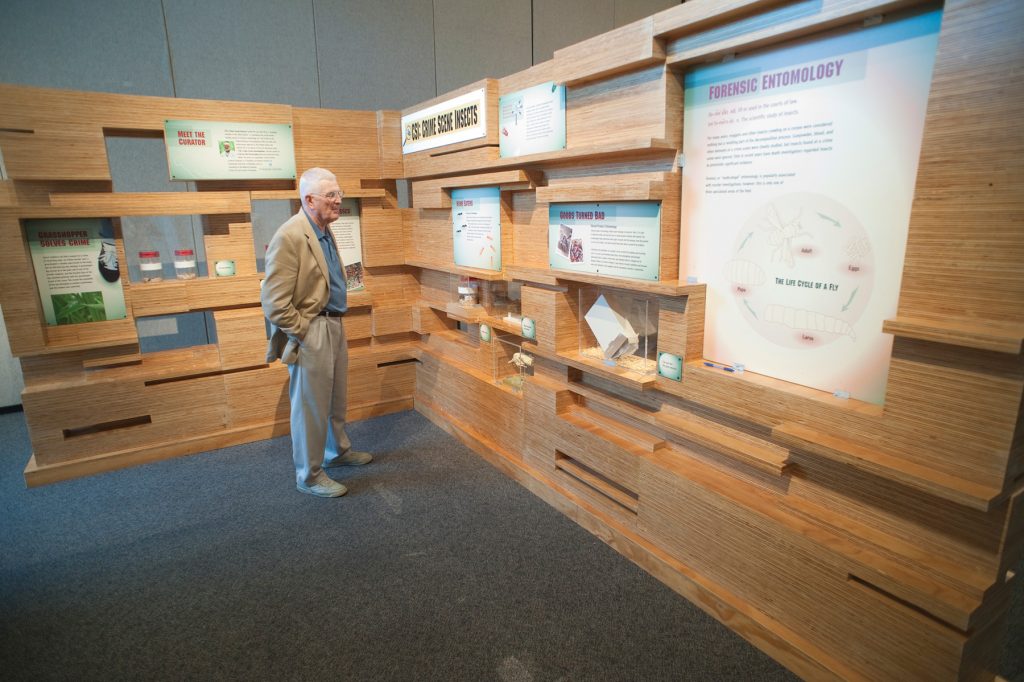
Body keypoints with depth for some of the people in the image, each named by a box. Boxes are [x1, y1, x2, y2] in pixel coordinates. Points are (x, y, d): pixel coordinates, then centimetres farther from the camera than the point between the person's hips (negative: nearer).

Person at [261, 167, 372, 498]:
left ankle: (338, 451, 41)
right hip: (310, 333, -9)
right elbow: (274, 301, -21)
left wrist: (334, 322, 16)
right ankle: (309, 475, 21)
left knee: (336, 398, 21)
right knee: (311, 406, 4)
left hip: (334, 326, 9)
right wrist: (303, 333, -15)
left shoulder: (325, 231, 10)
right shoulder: (290, 236, -19)